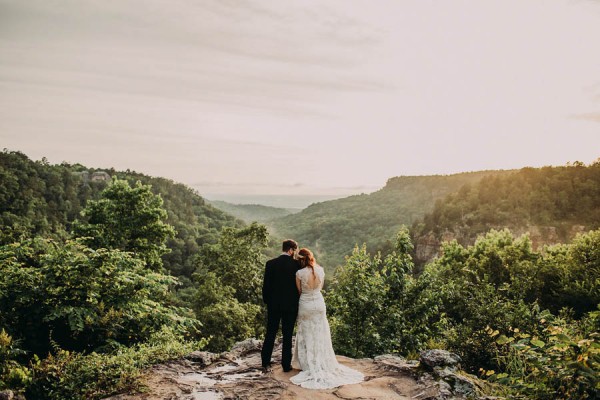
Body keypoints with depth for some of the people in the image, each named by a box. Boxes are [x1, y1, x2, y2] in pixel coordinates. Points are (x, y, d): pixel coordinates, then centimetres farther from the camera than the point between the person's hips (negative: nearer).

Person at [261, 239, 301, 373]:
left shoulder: (270, 264, -6)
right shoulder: (297, 265, -9)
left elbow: (266, 285, -3)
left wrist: (267, 301, 9)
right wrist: (297, 302, 10)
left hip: (273, 305, 1)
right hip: (291, 305, -1)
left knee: (270, 334, 11)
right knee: (287, 336, 8)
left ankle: (266, 364, 10)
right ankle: (286, 365, 14)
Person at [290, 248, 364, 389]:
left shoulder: (300, 273, -17)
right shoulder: (320, 270, -6)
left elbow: (299, 291, -4)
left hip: (305, 305, -3)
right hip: (319, 303, 3)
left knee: (307, 336, 11)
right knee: (320, 335, 14)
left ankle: (310, 365, 17)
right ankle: (324, 364, 21)